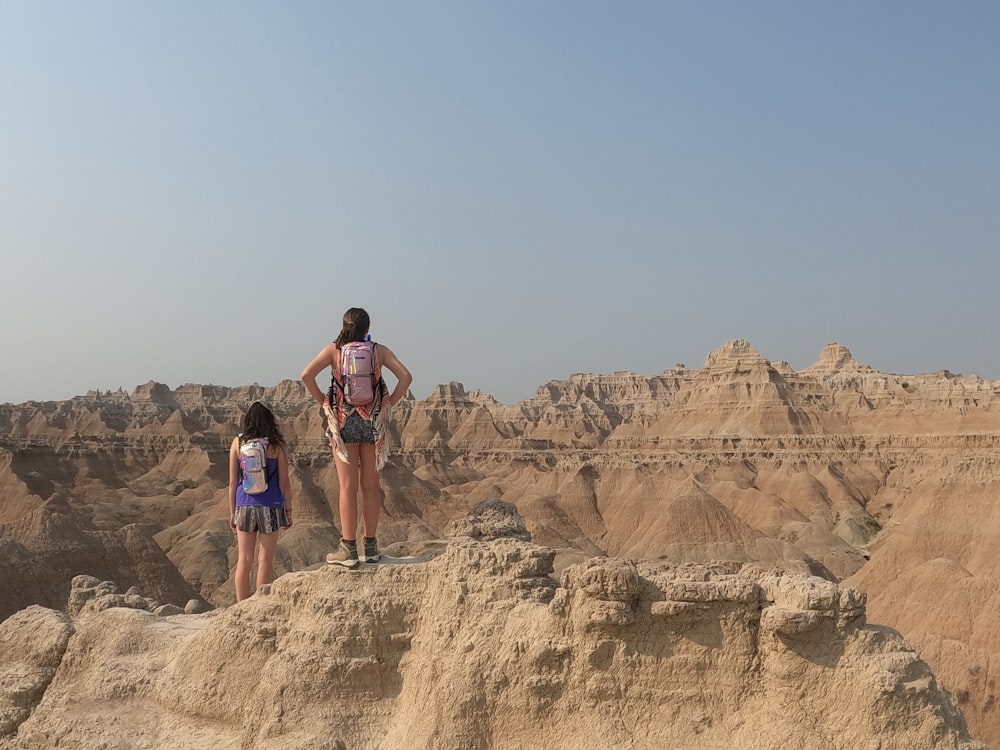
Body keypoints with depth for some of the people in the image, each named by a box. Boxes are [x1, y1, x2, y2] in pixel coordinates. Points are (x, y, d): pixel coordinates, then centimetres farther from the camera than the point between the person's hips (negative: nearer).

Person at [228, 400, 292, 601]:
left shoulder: (238, 443, 2)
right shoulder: (277, 445, -4)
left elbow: (233, 481, 3)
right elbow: (284, 482, -3)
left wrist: (232, 512, 12)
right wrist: (288, 511, 6)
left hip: (244, 505, 2)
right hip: (270, 506, -2)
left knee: (244, 560, 9)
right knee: (265, 560, 4)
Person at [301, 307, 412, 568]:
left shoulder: (334, 349, 1)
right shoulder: (380, 350, 3)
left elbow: (307, 375, -10)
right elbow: (405, 377, -5)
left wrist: (322, 400, 1)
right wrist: (389, 404, 3)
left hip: (343, 420, -1)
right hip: (373, 421, 1)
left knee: (348, 486, 1)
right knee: (371, 485, 9)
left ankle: (348, 549, 0)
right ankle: (370, 546, 13)